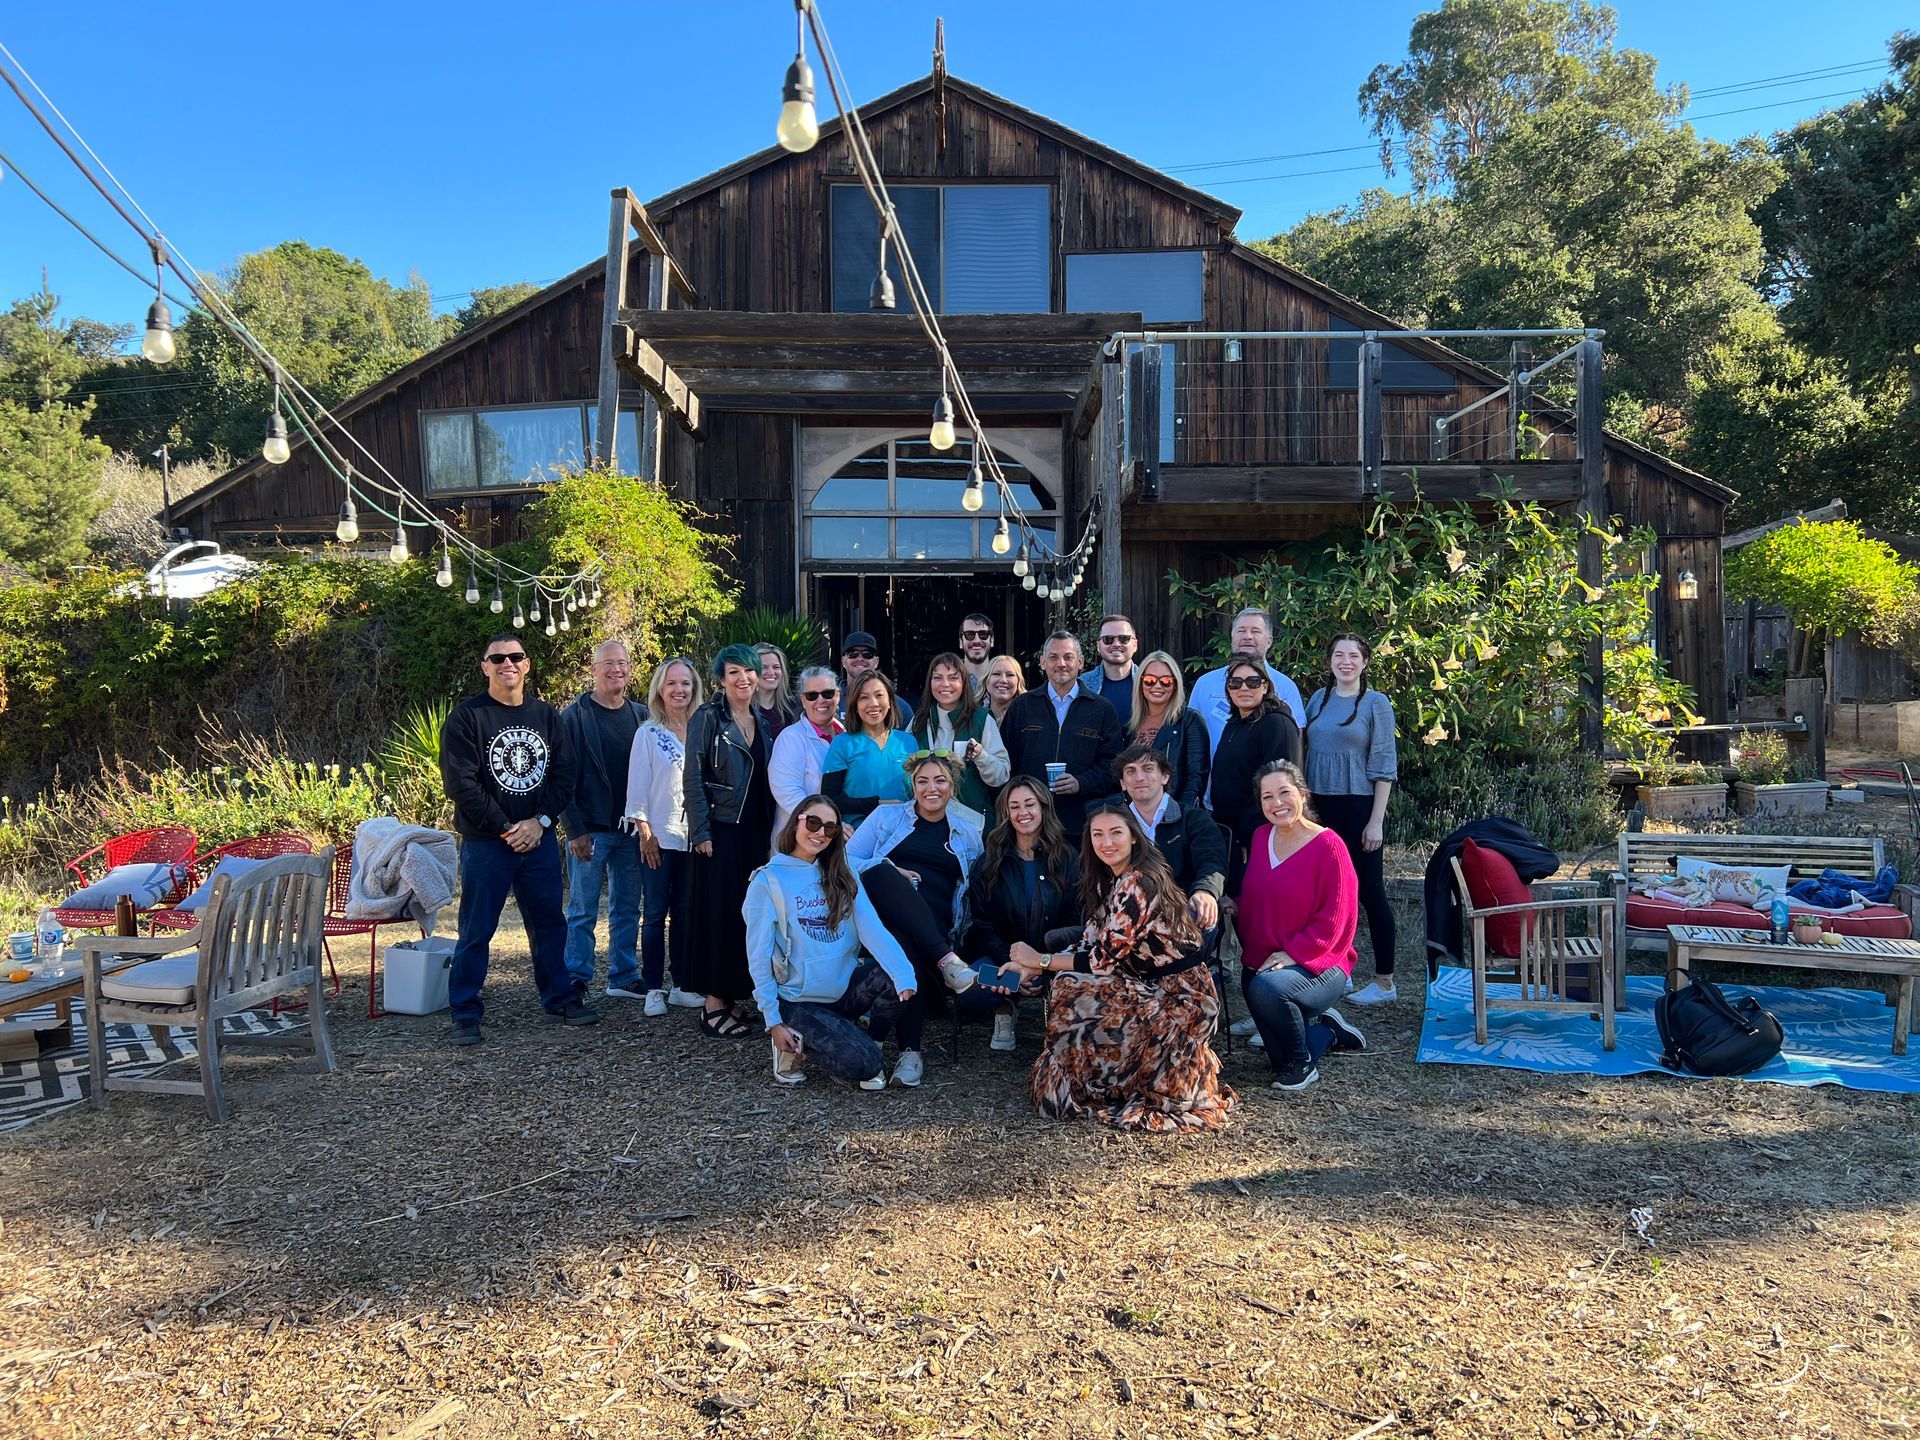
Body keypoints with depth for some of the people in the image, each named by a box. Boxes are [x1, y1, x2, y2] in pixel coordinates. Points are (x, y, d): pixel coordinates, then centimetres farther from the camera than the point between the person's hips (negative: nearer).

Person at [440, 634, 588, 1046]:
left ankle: (560, 998, 24)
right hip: (485, 844, -4)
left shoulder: (547, 715, 9)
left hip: (539, 839, 4)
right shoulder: (467, 716, -5)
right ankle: (465, 1014, 10)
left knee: (550, 923, 11)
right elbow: (460, 783, -11)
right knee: (476, 931, 1)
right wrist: (506, 829, -12)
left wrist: (539, 821, -8)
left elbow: (564, 776, 7)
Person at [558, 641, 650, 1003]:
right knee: (583, 911, 3)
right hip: (590, 829, -4)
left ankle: (624, 979, 20)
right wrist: (575, 830, -12)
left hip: (631, 829, 4)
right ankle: (577, 983, 11)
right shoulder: (574, 716, -5)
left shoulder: (641, 716, 9)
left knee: (627, 909, 11)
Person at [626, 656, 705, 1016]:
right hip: (658, 836, -3)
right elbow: (637, 785, -3)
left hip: (693, 835, 3)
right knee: (656, 912, 1)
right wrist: (645, 832, -9)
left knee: (685, 911, 8)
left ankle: (682, 985, 17)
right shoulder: (648, 734, -1)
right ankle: (654, 989, 8)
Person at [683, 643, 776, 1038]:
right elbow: (692, 777, -10)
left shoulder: (762, 722, 13)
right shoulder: (707, 717, -6)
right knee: (719, 913, -4)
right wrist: (701, 832, -15)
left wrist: (771, 830, 11)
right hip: (720, 830, -6)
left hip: (754, 832, 6)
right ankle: (713, 1003, 3)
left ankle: (733, 995, 17)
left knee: (749, 914, 7)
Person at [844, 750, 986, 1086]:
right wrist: (890, 872, -9)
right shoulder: (887, 817, 18)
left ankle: (910, 1050, -38)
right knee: (879, 870, -35)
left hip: (934, 923, 0)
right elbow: (848, 859, 9)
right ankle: (944, 960, -38)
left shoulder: (968, 832, 22)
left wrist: (967, 932, 2)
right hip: (882, 909, 0)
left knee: (904, 941, -38)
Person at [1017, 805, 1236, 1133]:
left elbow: (1104, 958, -20)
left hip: (1179, 999, -9)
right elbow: (1091, 945, 7)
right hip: (1155, 986, 9)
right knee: (1069, 981, 1)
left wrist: (1040, 960, -11)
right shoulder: (1111, 880, 9)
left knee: (1070, 991, -14)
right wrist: (1033, 968, -5)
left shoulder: (1139, 883, -20)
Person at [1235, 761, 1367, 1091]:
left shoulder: (1328, 846, -15)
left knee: (1267, 987, -38)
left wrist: (1292, 953, -23)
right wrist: (1249, 949, 0)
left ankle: (1302, 1064, -12)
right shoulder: (1261, 837, 3)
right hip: (1260, 963, 7)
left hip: (1317, 965, -7)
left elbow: (1335, 919, -17)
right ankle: (1329, 1030, 38)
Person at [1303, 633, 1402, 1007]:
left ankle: (1384, 981, 9)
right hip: (1321, 807, 5)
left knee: (1369, 890, 0)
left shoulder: (1376, 703, -5)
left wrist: (1376, 821, -12)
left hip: (1358, 807, -5)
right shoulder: (1318, 699, 8)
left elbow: (1384, 766, -7)